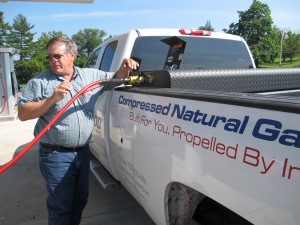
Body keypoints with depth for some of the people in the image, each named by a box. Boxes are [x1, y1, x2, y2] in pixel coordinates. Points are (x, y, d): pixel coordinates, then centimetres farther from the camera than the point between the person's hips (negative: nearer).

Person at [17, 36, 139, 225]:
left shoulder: (90, 75, 5)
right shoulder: (40, 81, -4)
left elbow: (115, 77, 16)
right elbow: (23, 114, -8)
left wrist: (125, 68, -6)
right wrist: (52, 99, -20)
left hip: (83, 151, 4)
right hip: (56, 155, -4)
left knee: (80, 199, 20)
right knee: (61, 205, 6)